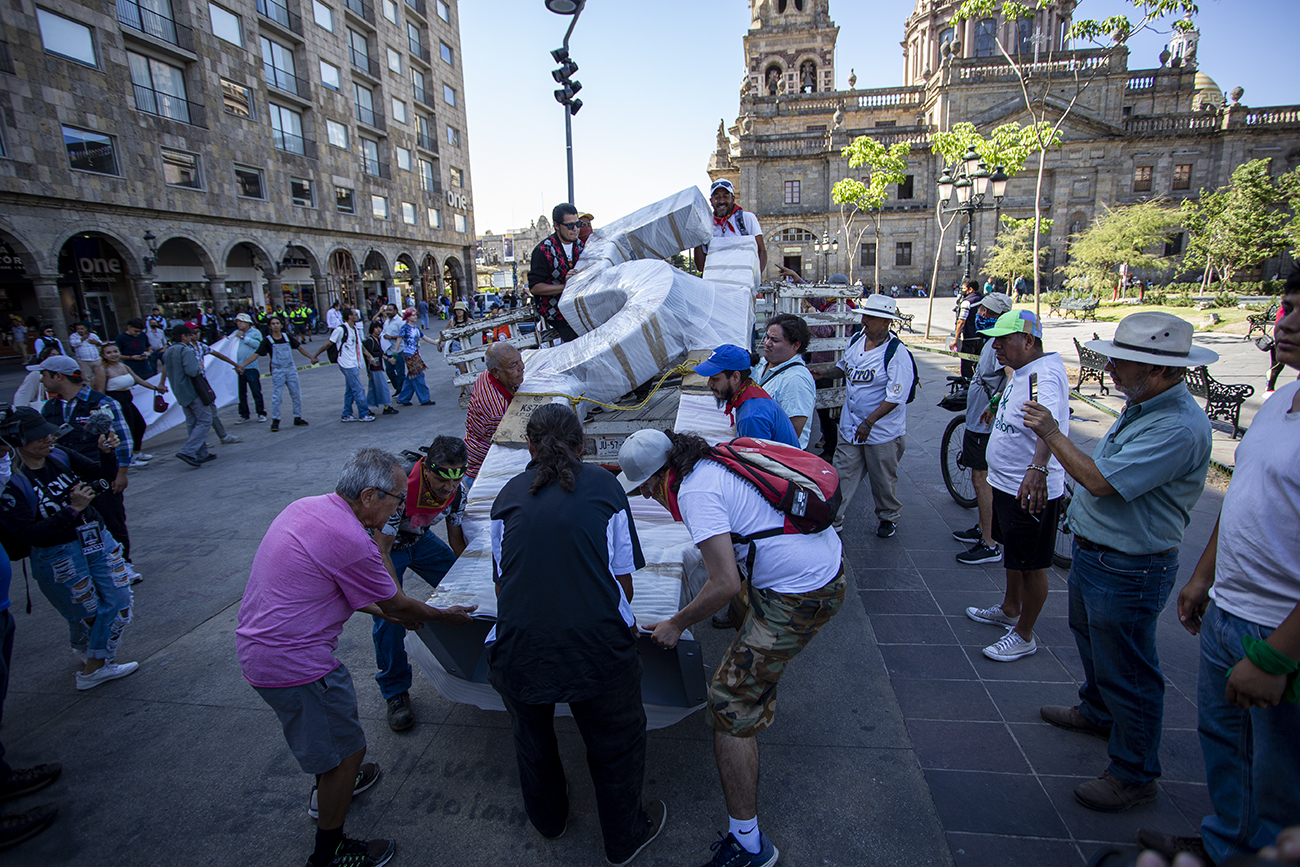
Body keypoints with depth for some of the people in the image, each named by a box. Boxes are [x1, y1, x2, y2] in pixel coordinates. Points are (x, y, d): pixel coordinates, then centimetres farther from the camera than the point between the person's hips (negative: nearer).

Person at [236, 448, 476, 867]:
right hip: (292, 662, -10)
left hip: (256, 644, 10)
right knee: (346, 750, 8)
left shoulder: (307, 506, 2)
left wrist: (382, 612, 20)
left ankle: (329, 786, 55)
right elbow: (395, 603, -11)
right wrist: (443, 615, 6)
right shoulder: (351, 541, -27)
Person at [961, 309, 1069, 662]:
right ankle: (1009, 610, 44)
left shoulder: (1044, 375, -26)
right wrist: (999, 410, 43)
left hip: (1031, 491, -11)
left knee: (1032, 565, 5)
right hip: (1007, 483, 11)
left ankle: (1024, 635, 21)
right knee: (1012, 553, 25)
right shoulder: (1023, 371, 7)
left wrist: (1037, 468, -58)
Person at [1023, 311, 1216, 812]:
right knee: (1091, 639, 29)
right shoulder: (1142, 406, 4)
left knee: (1127, 674, 6)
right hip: (1093, 554, 10)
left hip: (1128, 572, -10)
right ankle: (1097, 711, 53)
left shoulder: (1179, 427, -28)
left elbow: (1101, 481, -31)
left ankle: (1134, 775, 25)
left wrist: (1052, 434, -21)